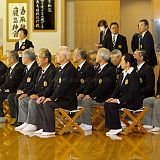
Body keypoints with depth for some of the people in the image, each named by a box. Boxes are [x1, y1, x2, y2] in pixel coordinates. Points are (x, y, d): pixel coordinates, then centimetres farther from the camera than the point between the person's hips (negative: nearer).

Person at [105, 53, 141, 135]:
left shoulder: (134, 75, -16)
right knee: (107, 104, -13)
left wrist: (119, 100, -24)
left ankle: (116, 128, -13)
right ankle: (111, 127, -11)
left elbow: (132, 93, -22)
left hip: (133, 102, -9)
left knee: (112, 105, -25)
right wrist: (112, 97, -4)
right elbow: (118, 89, 14)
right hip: (125, 99, 9)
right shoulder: (123, 74, 13)